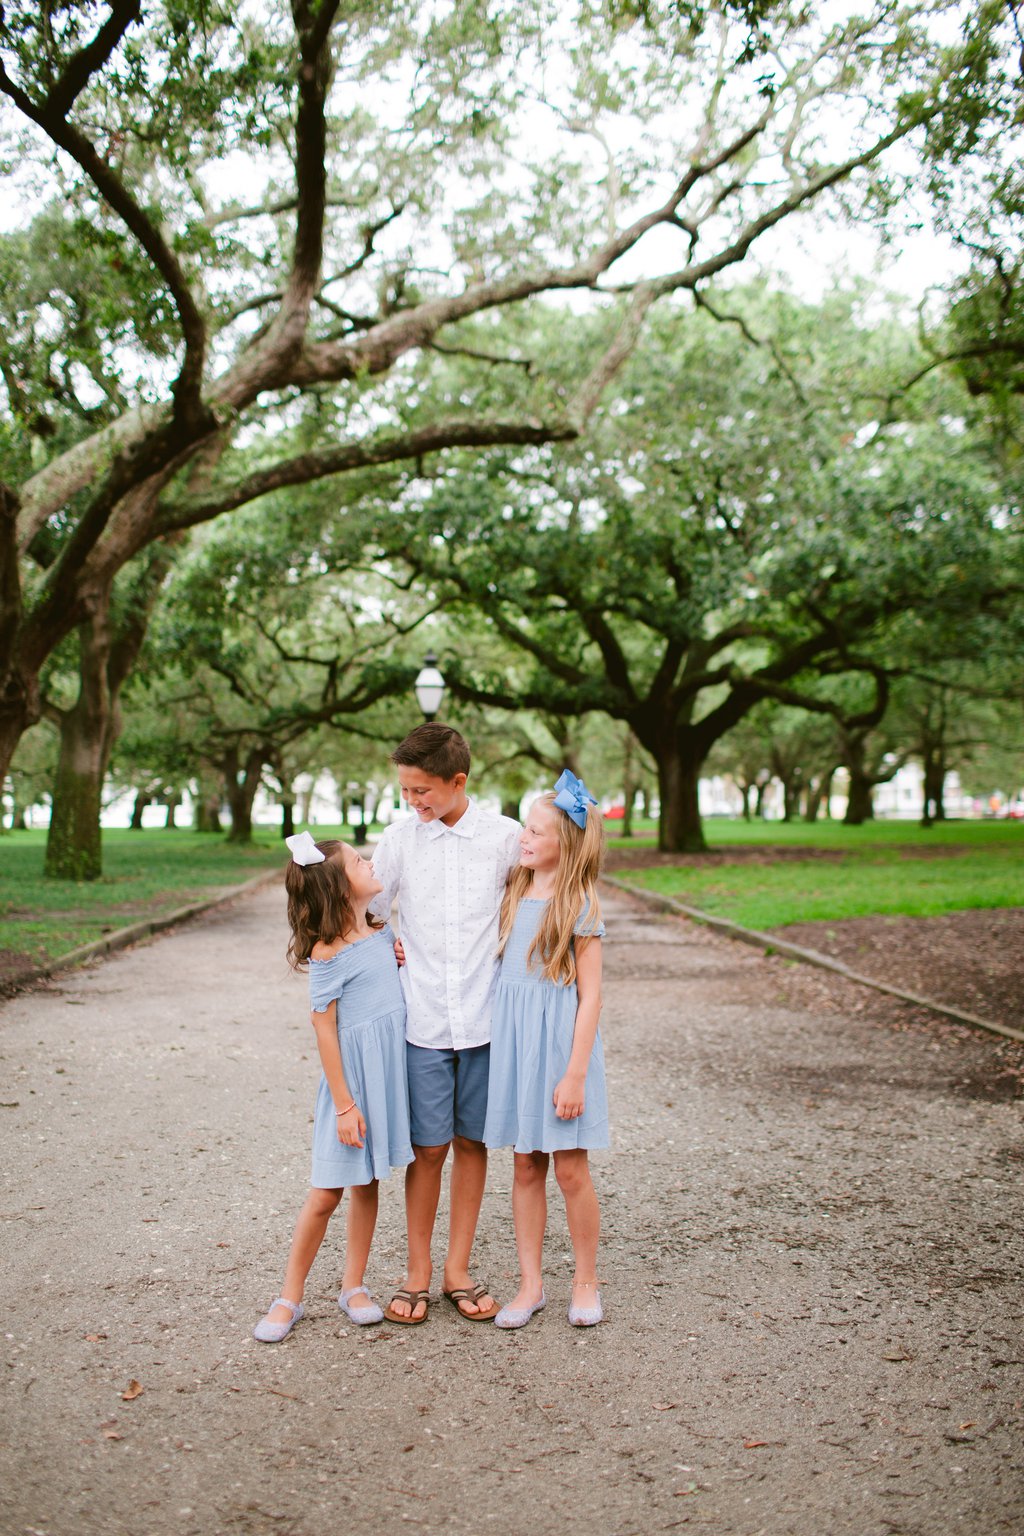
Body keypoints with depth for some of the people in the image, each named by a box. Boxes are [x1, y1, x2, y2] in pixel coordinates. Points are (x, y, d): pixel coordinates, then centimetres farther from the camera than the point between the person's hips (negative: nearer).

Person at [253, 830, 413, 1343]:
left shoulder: (382, 932, 6)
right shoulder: (328, 951, -15)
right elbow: (324, 1027, -14)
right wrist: (344, 1103, -14)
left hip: (390, 1070, 6)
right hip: (352, 1072, -6)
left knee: (368, 1183, 13)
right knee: (328, 1191, 0)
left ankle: (353, 1286, 26)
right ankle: (290, 1296, 15)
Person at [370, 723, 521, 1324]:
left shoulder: (506, 836, -1)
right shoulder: (399, 838, 1)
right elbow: (369, 917, 10)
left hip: (485, 1017, 0)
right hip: (424, 1020, 0)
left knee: (471, 1143, 9)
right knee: (428, 1147, 3)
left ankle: (459, 1269, 23)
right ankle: (418, 1272, 19)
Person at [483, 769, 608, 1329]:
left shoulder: (579, 905, -8)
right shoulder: (515, 895, 9)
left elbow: (590, 995, -10)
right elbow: (495, 966, 18)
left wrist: (575, 1074, -15)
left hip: (559, 1041, -5)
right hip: (512, 1039, 5)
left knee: (570, 1169, 3)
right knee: (524, 1165, 10)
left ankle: (586, 1282, 21)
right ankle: (531, 1283, 21)